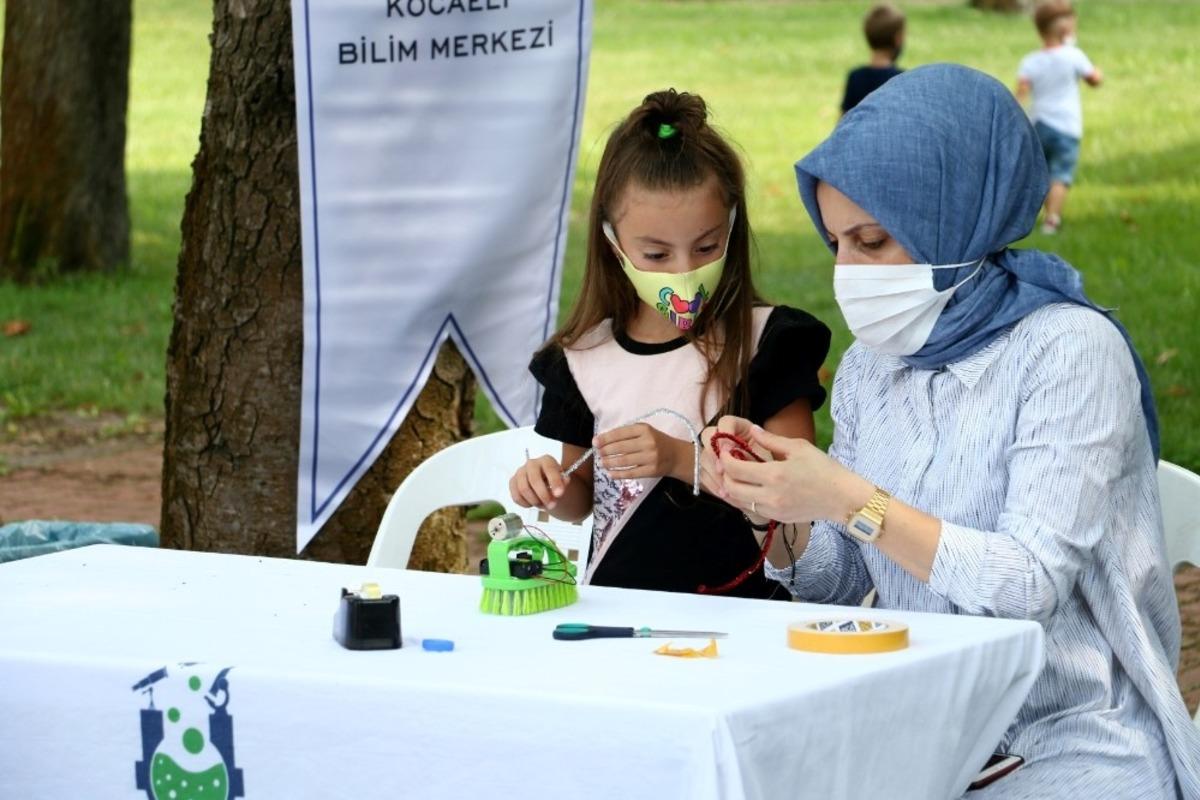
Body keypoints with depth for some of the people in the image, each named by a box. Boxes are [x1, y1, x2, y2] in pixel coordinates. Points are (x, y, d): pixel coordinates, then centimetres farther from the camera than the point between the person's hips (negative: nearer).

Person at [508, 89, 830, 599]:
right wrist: (550, 488, -1)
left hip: (735, 608, -4)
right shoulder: (585, 358, 9)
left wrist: (681, 460, -16)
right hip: (616, 607, 4)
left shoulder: (764, 343, -1)